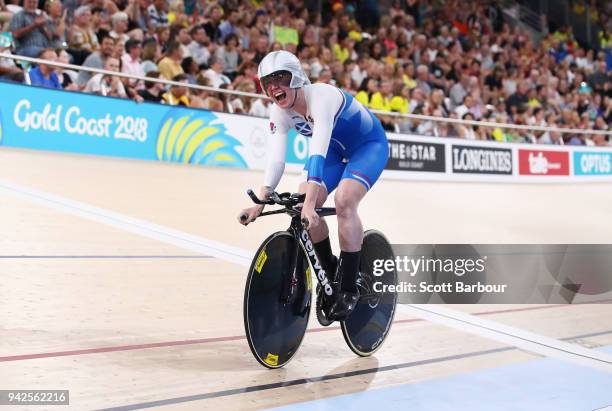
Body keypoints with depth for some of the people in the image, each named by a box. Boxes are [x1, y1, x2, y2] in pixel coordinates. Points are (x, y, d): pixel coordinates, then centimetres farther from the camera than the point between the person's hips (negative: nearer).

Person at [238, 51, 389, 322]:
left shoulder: (322, 96, -37)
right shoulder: (279, 112, -16)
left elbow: (318, 154, -47)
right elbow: (275, 159, -25)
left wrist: (310, 203, -56)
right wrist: (260, 203, -38)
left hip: (369, 145, -6)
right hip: (335, 149, 7)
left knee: (344, 201, -29)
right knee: (300, 205, -11)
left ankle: (349, 289, -17)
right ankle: (332, 274, 10)